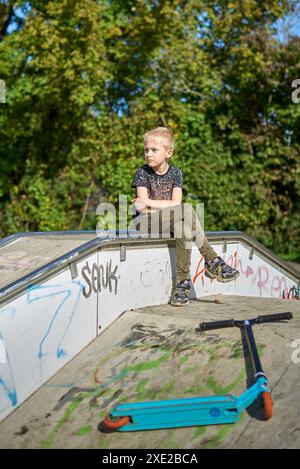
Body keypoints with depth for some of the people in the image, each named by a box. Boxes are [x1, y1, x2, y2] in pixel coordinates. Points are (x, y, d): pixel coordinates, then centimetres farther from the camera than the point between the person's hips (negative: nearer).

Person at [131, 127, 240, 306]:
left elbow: (176, 203, -9)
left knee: (183, 228, -34)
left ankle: (182, 281, -29)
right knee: (186, 211, -29)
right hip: (144, 222, -3)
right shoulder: (142, 173, -2)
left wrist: (149, 202, -14)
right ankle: (212, 261, -23)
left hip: (171, 219, 3)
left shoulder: (175, 173, 5)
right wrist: (165, 206, -14)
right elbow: (143, 208, -12)